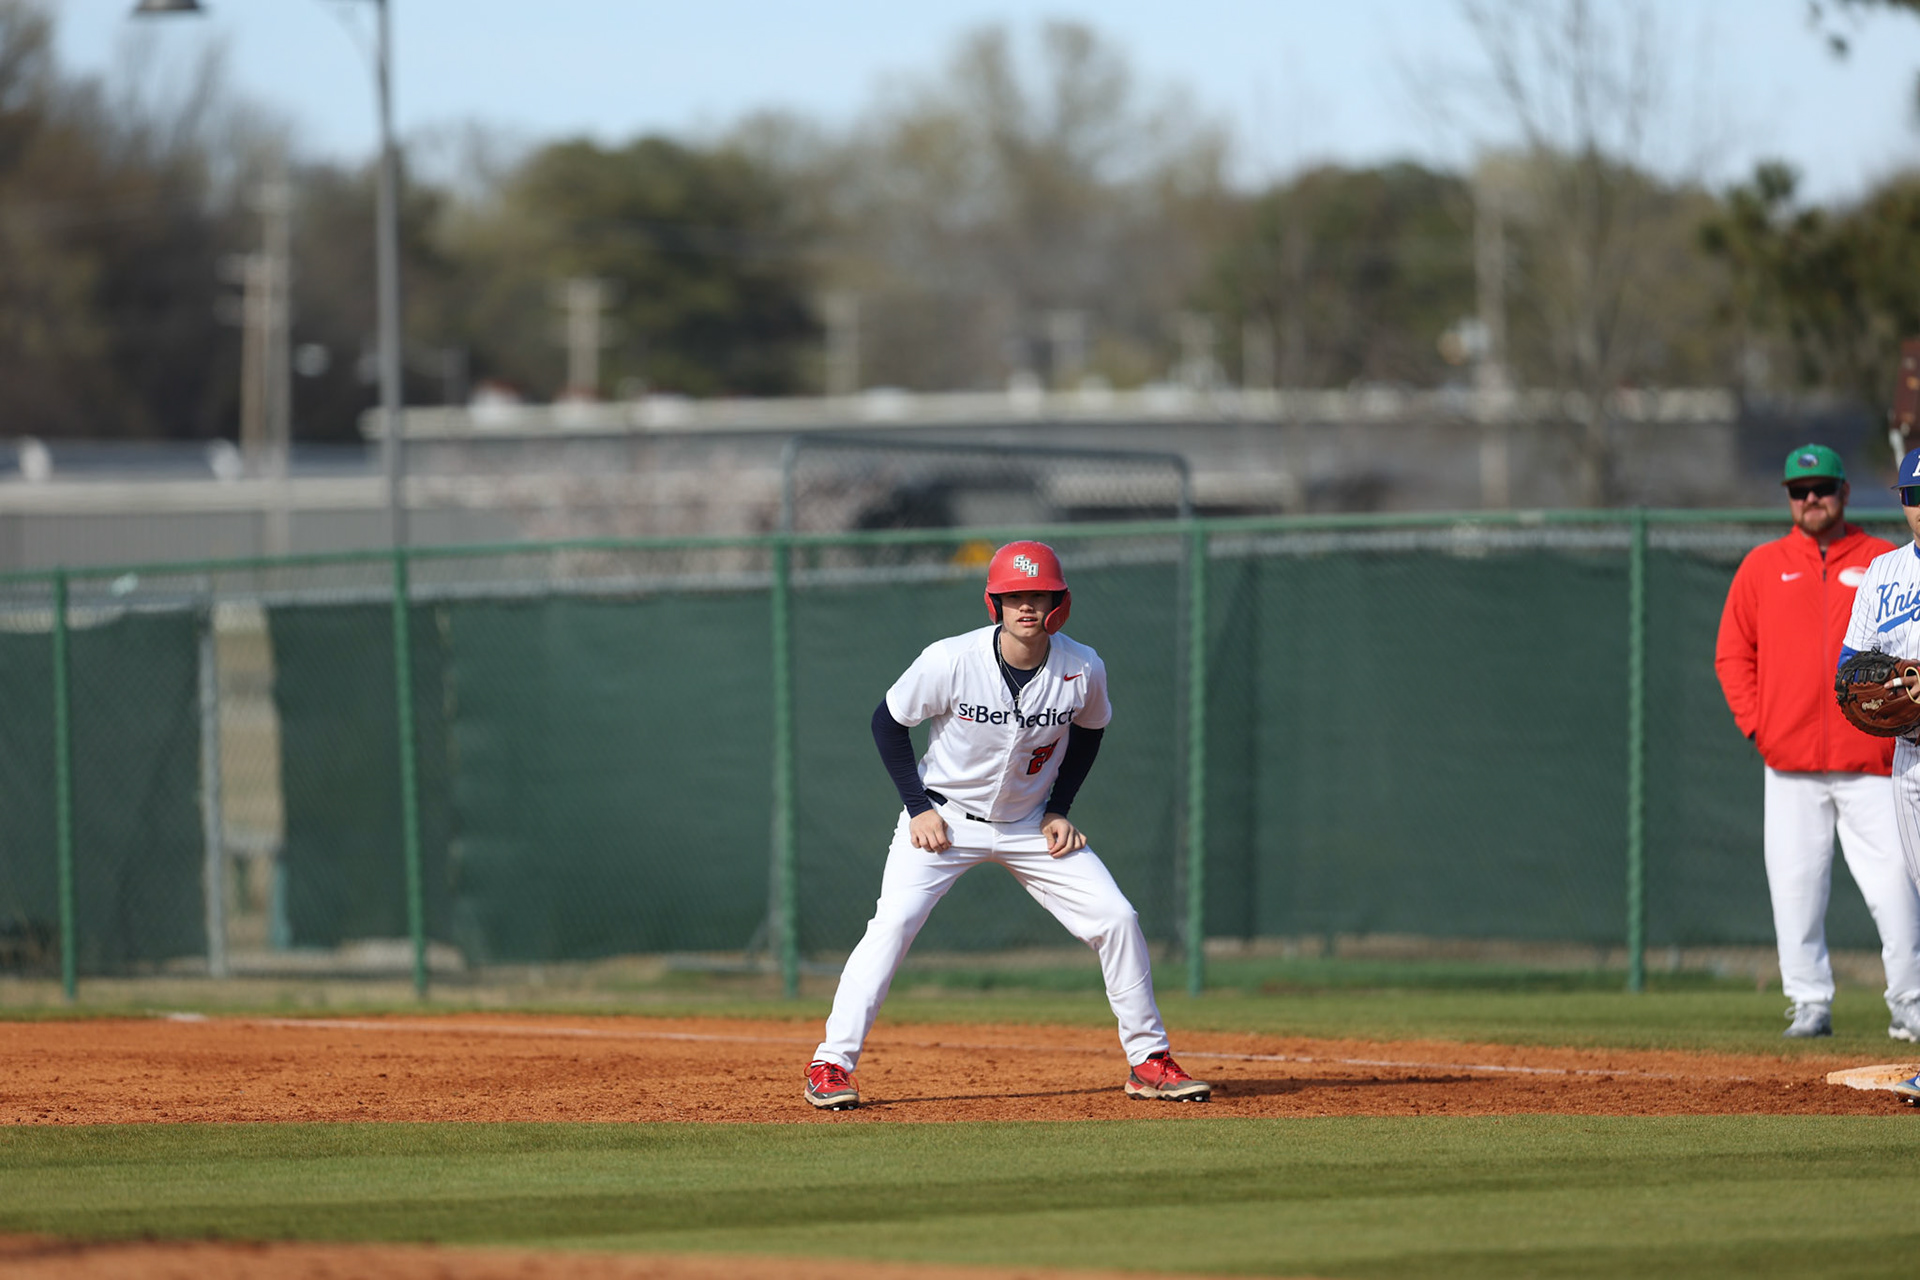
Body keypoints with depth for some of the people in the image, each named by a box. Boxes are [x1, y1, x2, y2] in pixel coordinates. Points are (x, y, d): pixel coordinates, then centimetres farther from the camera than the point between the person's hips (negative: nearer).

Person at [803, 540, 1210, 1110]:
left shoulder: (1083, 669, -16)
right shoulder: (950, 661, -24)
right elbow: (887, 721, -9)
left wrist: (1060, 809, -1)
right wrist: (919, 807, -13)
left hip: (1030, 822, 3)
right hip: (945, 819, -3)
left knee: (1116, 919, -6)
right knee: (893, 923, -21)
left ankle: (1148, 1060, 8)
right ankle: (831, 1065, -15)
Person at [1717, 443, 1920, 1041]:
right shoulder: (1762, 566, 11)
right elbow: (1732, 654, 12)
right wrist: (1756, 724, 0)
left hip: (1870, 761, -1)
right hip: (1791, 763, 1)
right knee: (1793, 884, -2)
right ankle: (1809, 1003, 4)